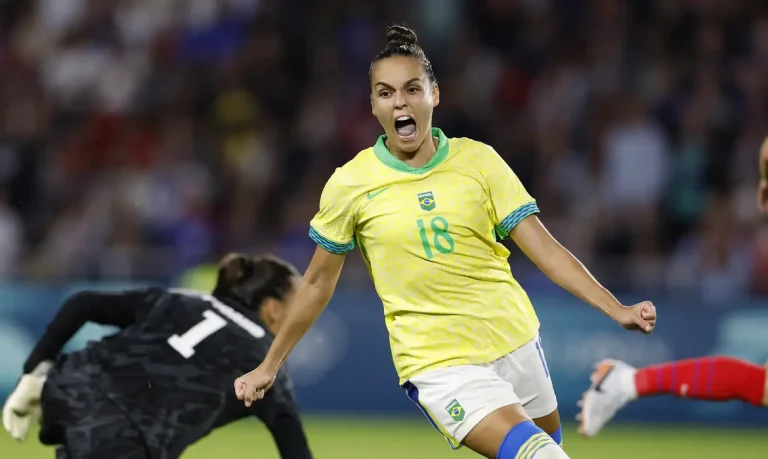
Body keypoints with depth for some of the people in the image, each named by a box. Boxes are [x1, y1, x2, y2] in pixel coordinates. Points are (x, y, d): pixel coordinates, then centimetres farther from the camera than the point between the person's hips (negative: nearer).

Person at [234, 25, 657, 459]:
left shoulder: (479, 160, -1)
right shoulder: (350, 184, -4)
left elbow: (545, 249, -3)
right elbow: (318, 281, 8)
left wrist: (618, 310, -14)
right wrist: (269, 366, 12)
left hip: (515, 341, 4)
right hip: (438, 363, -4)